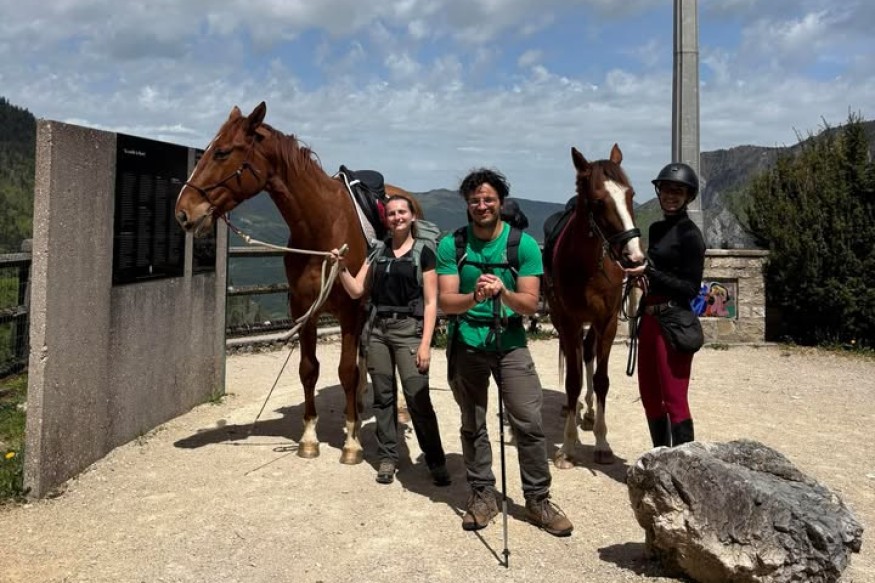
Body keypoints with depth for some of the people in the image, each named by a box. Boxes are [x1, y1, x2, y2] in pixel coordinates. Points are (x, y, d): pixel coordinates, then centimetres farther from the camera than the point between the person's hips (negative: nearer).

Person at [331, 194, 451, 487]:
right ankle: (387, 457, 22)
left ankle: (436, 462, 4)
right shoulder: (378, 251, 11)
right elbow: (356, 291, 10)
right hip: (378, 329, 5)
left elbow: (430, 303, -4)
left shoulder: (423, 253, -1)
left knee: (418, 399, -8)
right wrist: (341, 267, -7)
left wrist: (425, 344, -11)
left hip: (408, 329, -4)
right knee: (383, 397, 10)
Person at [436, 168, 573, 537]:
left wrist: (503, 292, -29)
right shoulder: (451, 246, -3)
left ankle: (538, 500, 12)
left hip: (510, 342, -1)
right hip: (466, 344, 1)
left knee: (529, 423, -3)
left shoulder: (524, 244, -4)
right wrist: (474, 297, -30)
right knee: (472, 424, 10)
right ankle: (482, 495, 25)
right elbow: (445, 301, -10)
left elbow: (530, 304, -8)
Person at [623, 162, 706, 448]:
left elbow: (690, 289, -14)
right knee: (649, 396, 16)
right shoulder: (656, 229, 13)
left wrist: (650, 273, -23)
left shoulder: (690, 235, -10)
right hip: (650, 319, 9)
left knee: (674, 400, -6)